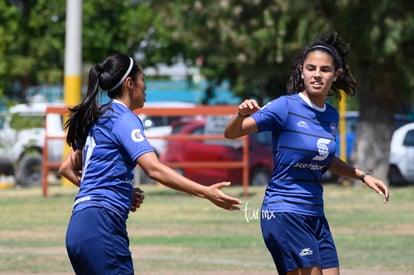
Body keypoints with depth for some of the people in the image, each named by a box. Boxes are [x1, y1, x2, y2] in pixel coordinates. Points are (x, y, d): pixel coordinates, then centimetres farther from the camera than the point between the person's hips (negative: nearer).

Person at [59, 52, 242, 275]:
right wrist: (206, 192, -23)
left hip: (79, 226, 9)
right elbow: (154, 168, -20)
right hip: (102, 224, -9)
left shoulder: (97, 120, 19)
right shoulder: (124, 119, -7)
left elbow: (66, 168, 26)